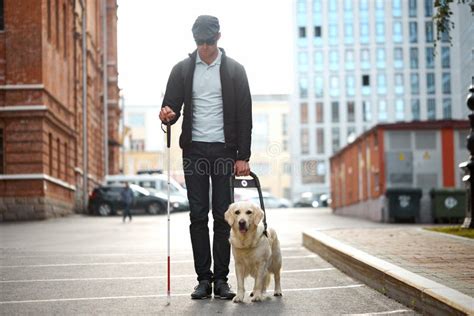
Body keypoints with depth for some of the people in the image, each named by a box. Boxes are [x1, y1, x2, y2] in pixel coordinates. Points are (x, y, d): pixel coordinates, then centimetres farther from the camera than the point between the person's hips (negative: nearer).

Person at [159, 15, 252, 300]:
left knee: (223, 217, -1)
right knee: (198, 217, 0)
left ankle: (221, 278, 4)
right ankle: (204, 278, 5)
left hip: (224, 150, -1)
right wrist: (167, 115, -19)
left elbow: (245, 116, 2)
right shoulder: (182, 70, 8)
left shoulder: (234, 70, 4)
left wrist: (243, 156, -5)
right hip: (194, 150, 1)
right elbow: (172, 107, 8)